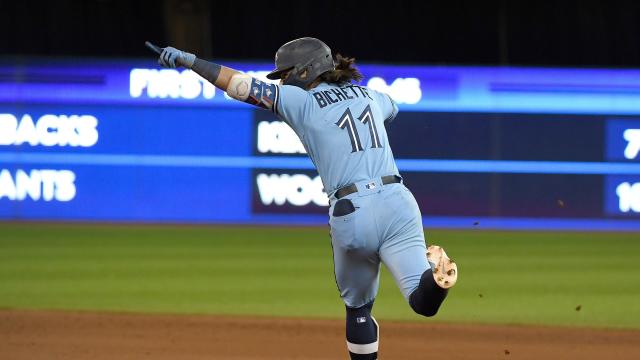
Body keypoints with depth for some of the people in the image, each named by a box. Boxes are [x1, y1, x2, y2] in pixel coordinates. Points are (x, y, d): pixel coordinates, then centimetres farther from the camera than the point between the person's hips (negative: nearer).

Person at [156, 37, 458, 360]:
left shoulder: (300, 101, 7)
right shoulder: (370, 95, 22)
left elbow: (241, 85, 6)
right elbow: (392, 107, 47)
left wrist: (187, 60, 16)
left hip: (350, 213, -3)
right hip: (398, 203, 3)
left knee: (358, 307, 18)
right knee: (423, 301, -9)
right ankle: (435, 273, -40)